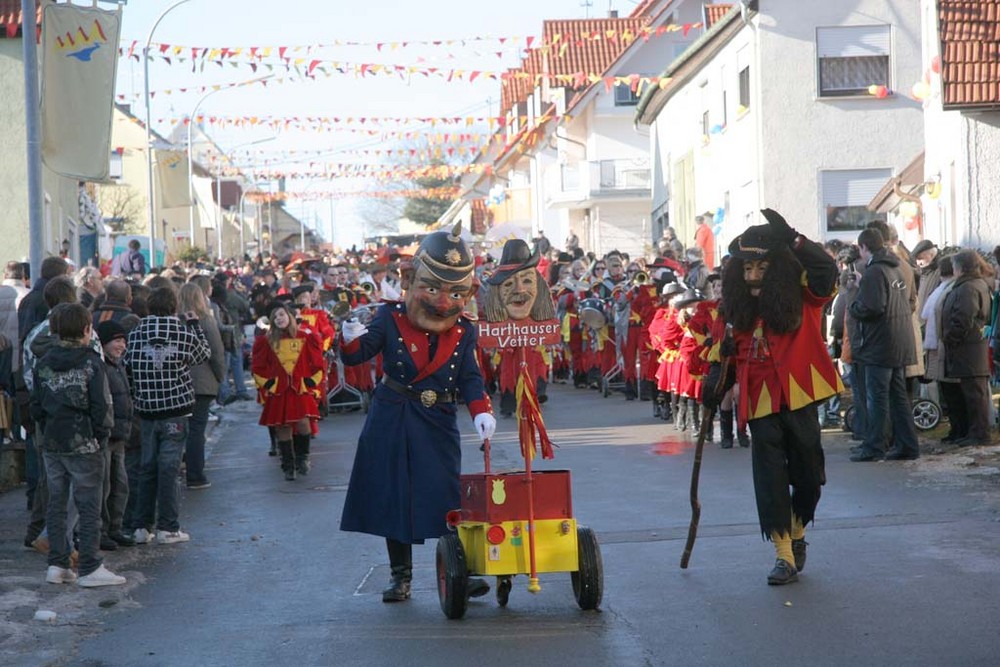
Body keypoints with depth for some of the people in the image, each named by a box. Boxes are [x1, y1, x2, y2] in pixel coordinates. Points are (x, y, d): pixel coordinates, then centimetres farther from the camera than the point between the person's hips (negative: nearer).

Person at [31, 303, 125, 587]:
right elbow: (101, 405, -12)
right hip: (84, 444, -5)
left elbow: (36, 406, 8)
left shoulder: (43, 363, 5)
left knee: (56, 504, 12)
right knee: (89, 506, 0)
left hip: (51, 444, 5)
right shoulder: (90, 363, -11)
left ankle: (57, 565, 15)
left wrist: (47, 431, 16)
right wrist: (102, 435, 0)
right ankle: (90, 569, 1)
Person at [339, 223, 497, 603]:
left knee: (447, 499, -5)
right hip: (391, 426, 0)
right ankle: (401, 575, 17)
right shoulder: (390, 320, -4)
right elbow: (357, 356, -4)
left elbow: (470, 379, 0)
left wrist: (481, 411, -16)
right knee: (393, 499, 5)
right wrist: (352, 339, -27)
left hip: (437, 428, 0)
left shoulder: (463, 333, 1)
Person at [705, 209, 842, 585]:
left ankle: (798, 535, 35)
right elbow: (731, 349, 16)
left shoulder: (801, 295, -6)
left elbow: (828, 271, -25)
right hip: (760, 402, 2)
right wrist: (717, 378, 4)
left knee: (807, 471, 9)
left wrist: (792, 240, -28)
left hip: (798, 398, -2)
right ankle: (784, 555, 3)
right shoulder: (738, 304, 5)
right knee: (770, 476, -2)